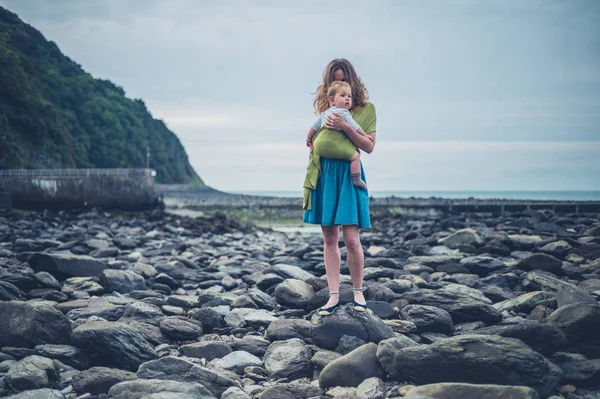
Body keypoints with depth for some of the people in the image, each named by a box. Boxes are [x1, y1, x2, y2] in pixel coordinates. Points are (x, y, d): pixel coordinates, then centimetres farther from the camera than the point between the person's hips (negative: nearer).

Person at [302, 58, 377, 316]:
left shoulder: (365, 108, 4)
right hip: (323, 175, 4)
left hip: (348, 175, -4)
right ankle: (334, 296, 7)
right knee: (329, 239, 4)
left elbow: (369, 146, -4)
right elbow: (313, 141, 23)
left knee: (351, 239, -8)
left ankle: (358, 292, 10)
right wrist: (312, 139, 1)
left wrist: (345, 127, -14)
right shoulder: (326, 107, 15)